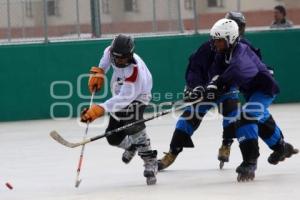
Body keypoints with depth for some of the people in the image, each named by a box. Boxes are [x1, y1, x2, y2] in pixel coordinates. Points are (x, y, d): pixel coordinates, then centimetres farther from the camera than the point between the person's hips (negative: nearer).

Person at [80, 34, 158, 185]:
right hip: (120, 95, 7)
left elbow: (124, 98, -46)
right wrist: (99, 72, -2)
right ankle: (131, 146, 43)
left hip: (137, 95, -7)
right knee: (114, 138, 8)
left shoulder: (133, 72, -40)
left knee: (132, 126, -36)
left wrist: (100, 109, -54)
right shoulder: (113, 52, -20)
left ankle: (150, 161, -27)